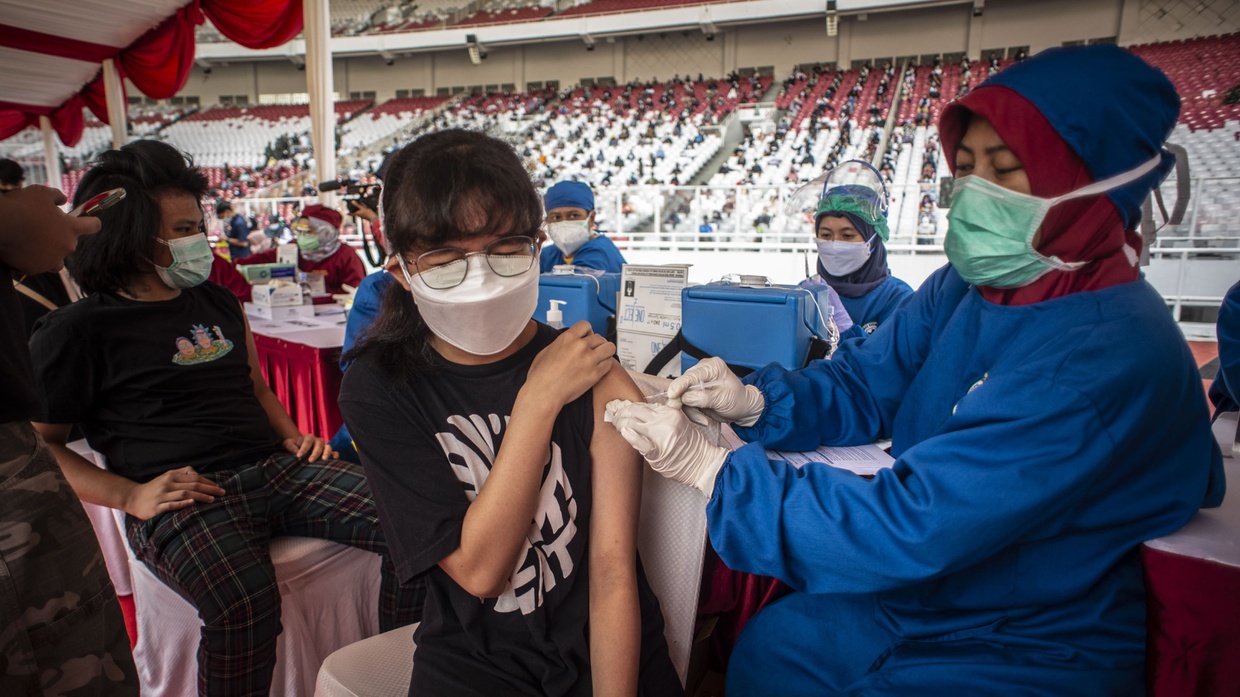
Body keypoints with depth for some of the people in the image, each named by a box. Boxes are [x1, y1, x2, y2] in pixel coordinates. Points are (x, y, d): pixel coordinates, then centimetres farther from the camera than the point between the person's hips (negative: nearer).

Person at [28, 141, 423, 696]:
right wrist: (129, 496, -9)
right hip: (181, 497, -4)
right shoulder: (77, 331, 5)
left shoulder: (218, 302, 21)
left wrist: (293, 437, 11)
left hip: (273, 466, 5)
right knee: (244, 599, -37)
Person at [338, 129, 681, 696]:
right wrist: (538, 400, -22)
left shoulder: (596, 380, -11)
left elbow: (613, 571, -11)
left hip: (607, 648, 3)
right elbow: (479, 570, -16)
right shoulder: (378, 389, -11)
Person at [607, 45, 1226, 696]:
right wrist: (755, 401, -18)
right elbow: (861, 386, 3)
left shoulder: (1111, 353, -30)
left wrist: (707, 465, -33)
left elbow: (912, 523, -33)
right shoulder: (963, 286, -4)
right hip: (919, 593, 6)